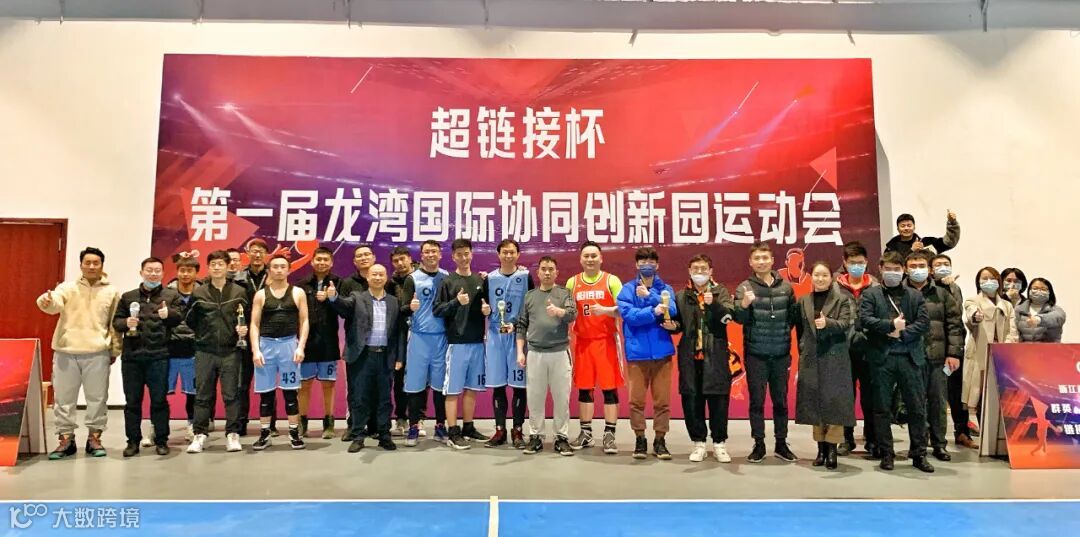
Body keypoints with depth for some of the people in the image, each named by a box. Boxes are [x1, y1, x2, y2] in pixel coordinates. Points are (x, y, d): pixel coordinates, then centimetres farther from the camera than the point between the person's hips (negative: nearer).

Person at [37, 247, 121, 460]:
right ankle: (66, 439, 17)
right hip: (66, 352, 0)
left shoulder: (111, 292, 6)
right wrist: (46, 300, -38)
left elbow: (116, 324, 9)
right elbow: (54, 305, -15)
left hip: (97, 353, 0)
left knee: (97, 398, 6)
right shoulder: (67, 288, 5)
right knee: (63, 398, 6)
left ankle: (94, 438, 17)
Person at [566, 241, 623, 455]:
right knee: (584, 388, 7)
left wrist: (605, 310, -21)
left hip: (607, 341, -3)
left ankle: (609, 435, 5)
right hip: (582, 341, 3)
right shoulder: (572, 282, 8)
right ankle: (585, 433, 18)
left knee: (609, 387, -2)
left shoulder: (611, 280, -1)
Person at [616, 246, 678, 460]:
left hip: (662, 351, 1)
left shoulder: (666, 289, 9)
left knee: (662, 399, 5)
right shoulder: (627, 290, 3)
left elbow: (671, 310, -10)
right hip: (637, 352, -1)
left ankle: (660, 440, 18)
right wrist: (654, 311, -21)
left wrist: (649, 295, -13)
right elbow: (629, 314, -13)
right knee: (637, 399, 4)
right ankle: (640, 439, 18)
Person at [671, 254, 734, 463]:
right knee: (691, 401, 3)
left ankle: (719, 444, 16)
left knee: (718, 400, 1)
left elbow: (728, 316, -9)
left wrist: (713, 304, -25)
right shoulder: (681, 295, 12)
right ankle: (698, 443, 17)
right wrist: (672, 324, -4)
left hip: (715, 354, -2)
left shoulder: (721, 292, 7)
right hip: (689, 355, 2)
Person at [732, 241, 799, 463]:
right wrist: (744, 305, -37)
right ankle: (759, 445, 15)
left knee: (781, 400, 11)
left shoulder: (786, 286, 4)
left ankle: (781, 444, 23)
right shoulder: (744, 288, -4)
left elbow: (794, 315, 13)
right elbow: (739, 318, -18)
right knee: (757, 400, 5)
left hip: (781, 354, 2)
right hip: (756, 354, -2)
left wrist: (785, 332, 1)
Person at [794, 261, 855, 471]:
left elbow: (846, 324, -12)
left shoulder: (842, 300, 2)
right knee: (814, 402, 5)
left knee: (834, 402, -4)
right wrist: (803, 348, 9)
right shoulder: (803, 302, 12)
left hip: (835, 358, -3)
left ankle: (832, 448, 1)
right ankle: (821, 447, 14)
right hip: (811, 359, 3)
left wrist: (828, 323, -29)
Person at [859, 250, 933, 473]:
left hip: (910, 357, 2)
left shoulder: (915, 295, 12)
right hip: (881, 357, -1)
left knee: (917, 407, 3)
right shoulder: (870, 294, 6)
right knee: (882, 408, 4)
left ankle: (919, 454, 14)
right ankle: (886, 454, 14)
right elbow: (865, 319, -8)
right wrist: (891, 325, -15)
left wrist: (902, 333, -12)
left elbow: (924, 322, 0)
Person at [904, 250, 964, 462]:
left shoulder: (942, 294, 9)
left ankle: (939, 444, 21)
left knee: (938, 402, 9)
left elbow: (955, 325, 6)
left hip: (938, 357, 2)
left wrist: (954, 353, -1)